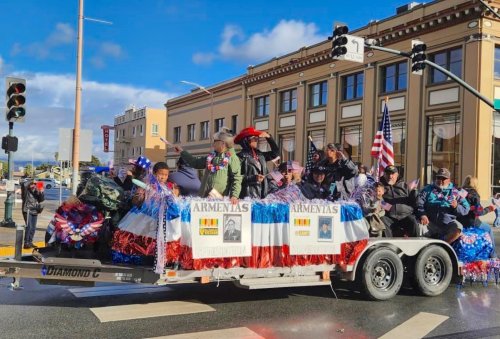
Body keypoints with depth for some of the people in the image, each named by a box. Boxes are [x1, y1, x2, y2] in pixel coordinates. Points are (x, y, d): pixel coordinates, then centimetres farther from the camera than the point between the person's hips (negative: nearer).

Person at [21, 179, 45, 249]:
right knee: (29, 227, -15)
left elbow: (42, 199, 5)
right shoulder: (26, 191, -4)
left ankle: (30, 242, 20)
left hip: (34, 211, 6)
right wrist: (31, 181, -12)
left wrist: (41, 192, -9)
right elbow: (24, 184, -23)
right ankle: (26, 243, -12)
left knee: (33, 228, 9)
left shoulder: (36, 192, 9)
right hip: (27, 210, -6)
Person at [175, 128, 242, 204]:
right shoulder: (211, 156, 18)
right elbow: (195, 162, 31)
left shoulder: (232, 158, -3)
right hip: (205, 196, 7)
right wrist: (182, 152, 33)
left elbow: (236, 178, -9)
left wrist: (234, 195, -20)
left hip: (221, 198, -7)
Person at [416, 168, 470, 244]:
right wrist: (422, 215, -18)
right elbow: (419, 203, 1)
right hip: (430, 223, -1)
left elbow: (466, 208, 10)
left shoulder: (455, 192, 14)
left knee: (458, 227, -30)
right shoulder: (428, 189, 14)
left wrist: (457, 207, -12)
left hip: (447, 224, 1)